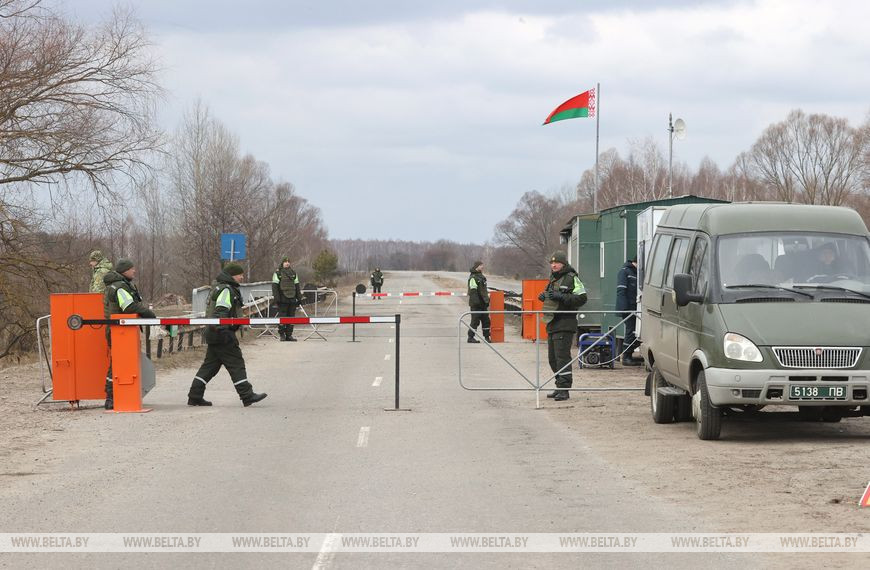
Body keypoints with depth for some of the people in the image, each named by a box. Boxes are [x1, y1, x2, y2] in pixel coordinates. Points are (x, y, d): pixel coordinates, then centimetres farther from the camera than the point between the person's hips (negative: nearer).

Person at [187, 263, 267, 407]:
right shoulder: (226, 290, -13)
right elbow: (221, 312, -23)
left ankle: (195, 396, 11)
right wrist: (222, 330, -29)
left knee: (210, 365, 12)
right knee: (236, 363, -6)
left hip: (213, 334, 10)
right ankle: (247, 396, -5)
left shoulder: (219, 287, 20)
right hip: (222, 335, -10)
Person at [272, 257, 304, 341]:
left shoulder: (293, 273, 15)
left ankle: (289, 335, 10)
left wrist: (299, 298, 13)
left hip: (292, 299, 5)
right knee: (282, 317, -4)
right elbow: (275, 286, -5)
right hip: (283, 299, -5)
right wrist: (276, 298, -13)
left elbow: (297, 286, 18)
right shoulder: (277, 273, -1)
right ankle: (282, 334, 3)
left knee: (291, 317, 5)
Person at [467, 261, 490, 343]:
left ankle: (487, 337, 15)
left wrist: (487, 301, 24)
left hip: (483, 304, 9)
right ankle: (470, 337, 1)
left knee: (486, 320, 9)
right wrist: (475, 302, -23)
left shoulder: (482, 277, 17)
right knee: (475, 321, -6)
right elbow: (473, 291, -18)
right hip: (476, 304, -9)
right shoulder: (473, 278, -12)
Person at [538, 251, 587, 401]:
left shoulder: (572, 278, -7)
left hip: (565, 324, -9)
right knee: (553, 357, 12)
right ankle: (560, 387, 20)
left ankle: (564, 389, -13)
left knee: (562, 356, -13)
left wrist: (561, 297, -21)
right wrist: (544, 296, 13)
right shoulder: (553, 279, 21)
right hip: (552, 324, 9)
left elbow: (581, 298, -15)